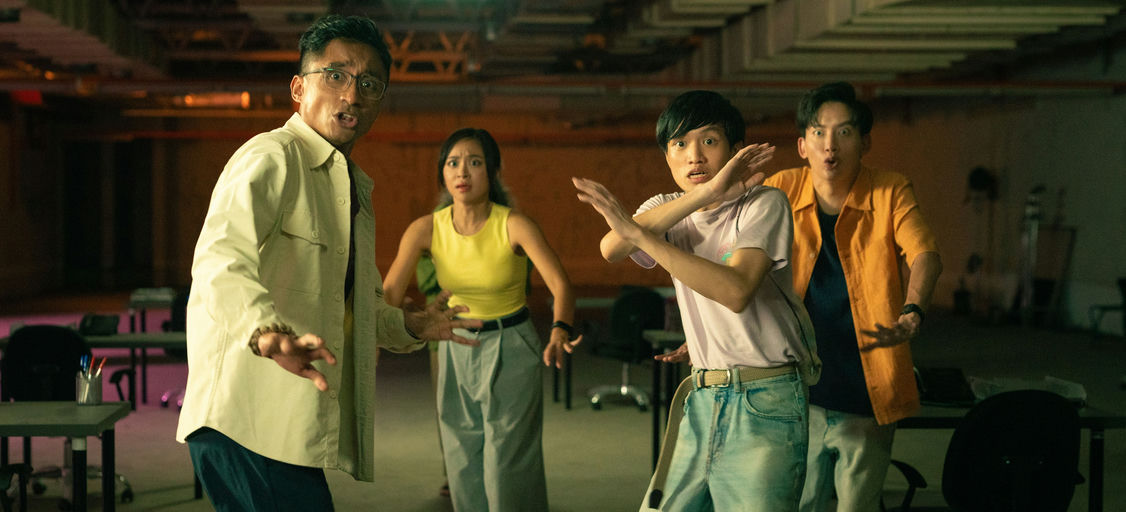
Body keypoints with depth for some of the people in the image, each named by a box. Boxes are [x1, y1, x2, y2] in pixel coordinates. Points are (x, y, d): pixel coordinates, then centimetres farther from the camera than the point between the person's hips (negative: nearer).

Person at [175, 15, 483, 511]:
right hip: (247, 426, -9)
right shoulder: (270, 159, -9)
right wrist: (270, 333, -45)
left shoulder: (356, 189, 21)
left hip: (294, 427, 9)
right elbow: (221, 261, -28)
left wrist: (409, 325, 20)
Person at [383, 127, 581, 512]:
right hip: (457, 350, 4)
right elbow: (388, 294, -18)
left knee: (507, 470, -5)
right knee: (464, 472, 10)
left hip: (511, 350, -4)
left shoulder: (514, 226, -19)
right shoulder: (426, 230, -10)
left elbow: (560, 284, -30)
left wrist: (560, 332, -50)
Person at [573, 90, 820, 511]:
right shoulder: (666, 209, 8)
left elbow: (736, 291, -24)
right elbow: (611, 248, -15)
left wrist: (639, 234, -25)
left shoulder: (763, 203, -7)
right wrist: (706, 192, -23)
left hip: (764, 402, -5)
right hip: (702, 397, 5)